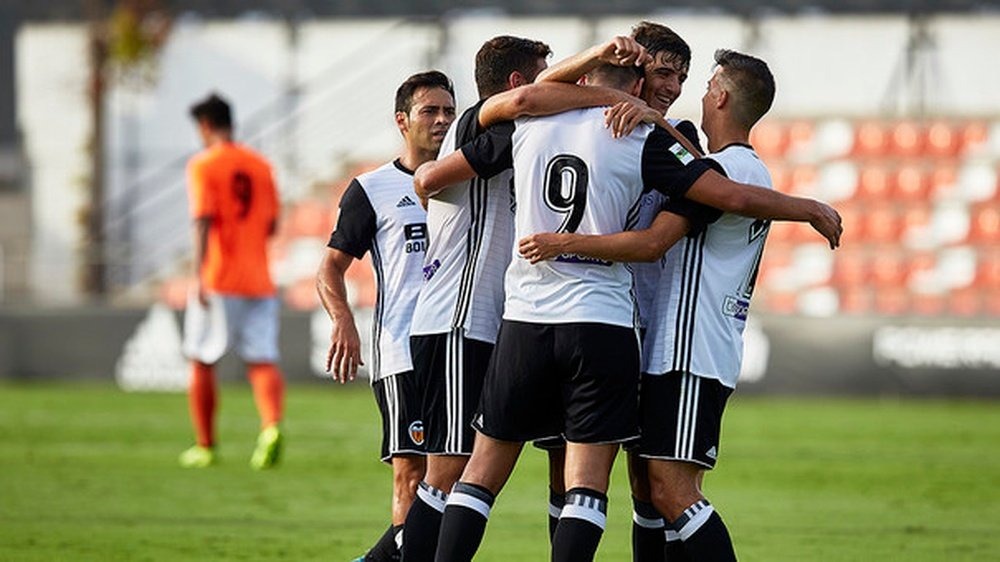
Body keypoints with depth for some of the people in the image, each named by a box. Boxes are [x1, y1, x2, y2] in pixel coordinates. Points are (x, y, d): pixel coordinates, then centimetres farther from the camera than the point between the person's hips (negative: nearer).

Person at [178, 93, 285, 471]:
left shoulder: (203, 166, -5)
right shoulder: (260, 166, 11)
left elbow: (203, 222, -16)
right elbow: (271, 225, 15)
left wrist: (199, 276, -20)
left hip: (218, 282, -4)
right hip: (259, 280, 4)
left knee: (202, 363, 9)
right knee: (262, 362, -2)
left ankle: (205, 447, 14)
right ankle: (272, 426, -27)